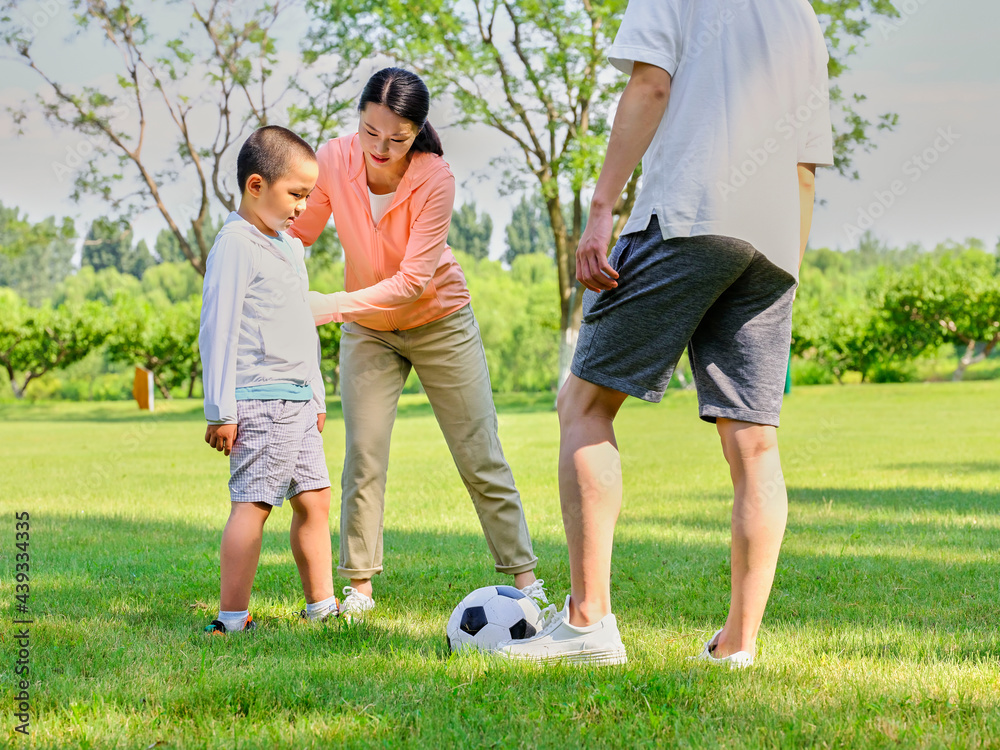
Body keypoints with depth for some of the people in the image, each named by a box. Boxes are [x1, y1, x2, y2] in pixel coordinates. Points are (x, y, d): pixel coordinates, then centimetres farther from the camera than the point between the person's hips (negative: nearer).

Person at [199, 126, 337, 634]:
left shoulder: (290, 248, 18)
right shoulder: (235, 245, -11)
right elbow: (218, 330, -15)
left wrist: (316, 395, 26)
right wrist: (221, 411, -17)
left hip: (297, 402, 9)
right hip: (260, 401, -9)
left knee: (314, 498, 13)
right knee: (252, 503, -11)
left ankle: (321, 603, 23)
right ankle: (231, 618, -10)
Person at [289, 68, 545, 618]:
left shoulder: (435, 178, -27)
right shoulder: (334, 159, -19)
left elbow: (414, 281, -30)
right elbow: (299, 232, -4)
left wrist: (334, 305, -39)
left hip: (439, 320, -2)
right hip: (367, 329, 2)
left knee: (480, 457, 1)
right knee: (363, 454, -6)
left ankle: (524, 576, 9)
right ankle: (359, 585, 4)